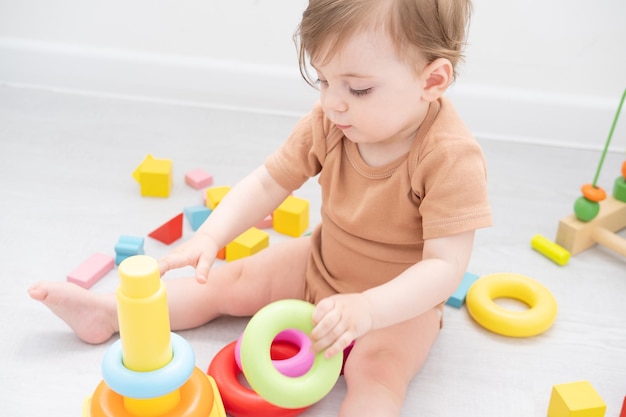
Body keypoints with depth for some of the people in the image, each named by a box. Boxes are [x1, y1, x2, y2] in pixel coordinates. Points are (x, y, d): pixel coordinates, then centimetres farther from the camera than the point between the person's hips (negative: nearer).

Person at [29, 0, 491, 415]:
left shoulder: (452, 158, -31)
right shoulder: (330, 121, -15)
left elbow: (445, 266, -33)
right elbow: (268, 184, -9)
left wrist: (366, 308, -47)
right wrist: (211, 236, -25)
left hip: (401, 298, -5)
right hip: (323, 262, 5)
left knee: (377, 371, -32)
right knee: (229, 282, 5)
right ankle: (107, 313, 15)